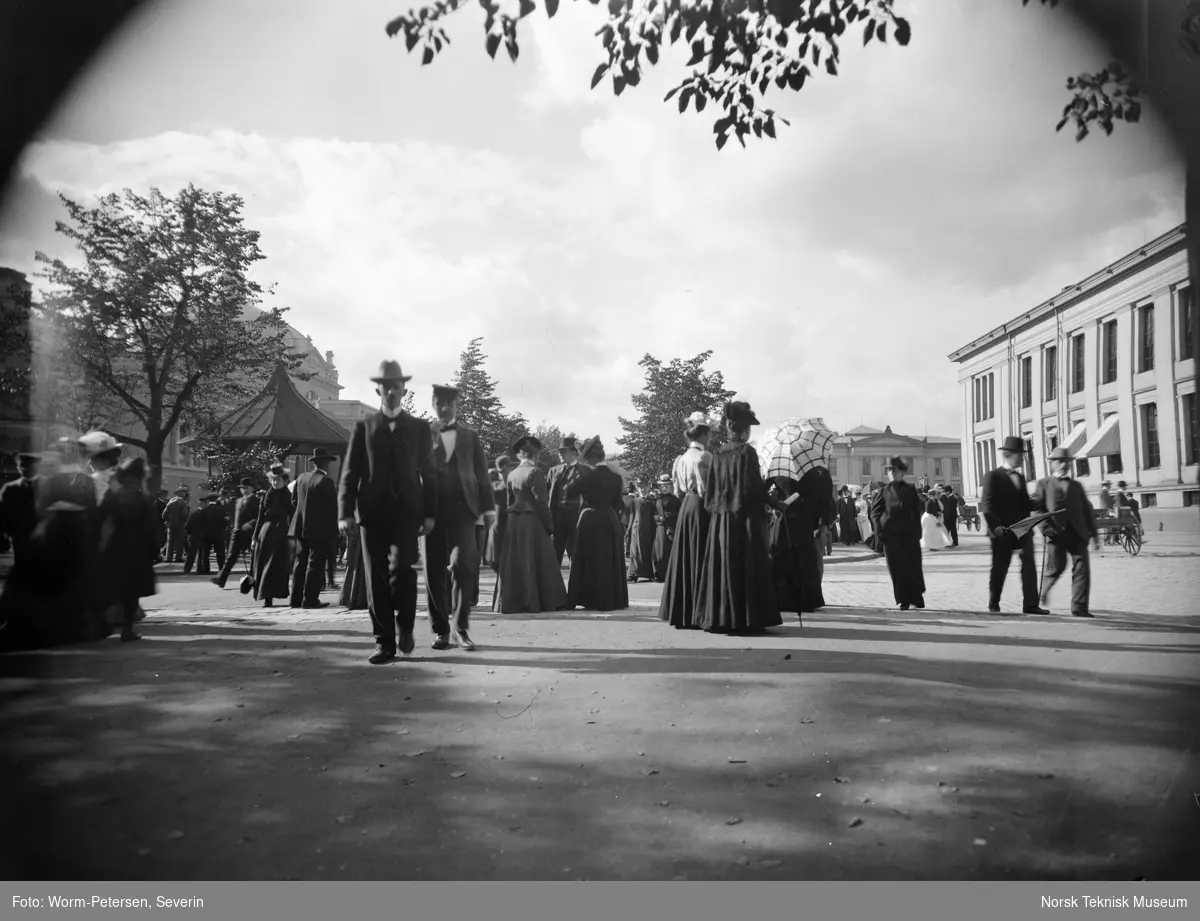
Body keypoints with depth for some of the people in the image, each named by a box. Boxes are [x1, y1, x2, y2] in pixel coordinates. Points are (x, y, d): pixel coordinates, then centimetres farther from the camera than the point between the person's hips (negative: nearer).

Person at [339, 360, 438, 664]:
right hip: (372, 511, 1)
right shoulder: (363, 427, 10)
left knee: (402, 566, -17)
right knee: (376, 577, 1)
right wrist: (346, 512, -5)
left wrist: (430, 513, 1)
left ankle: (405, 625, 8)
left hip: (407, 510, -1)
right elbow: (350, 471, 5)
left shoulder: (419, 428, 11)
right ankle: (384, 642, 9)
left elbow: (428, 473, 9)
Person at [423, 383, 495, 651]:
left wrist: (488, 507, 5)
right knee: (435, 571, 3)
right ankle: (440, 629, 14)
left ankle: (461, 627, -6)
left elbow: (481, 474, 11)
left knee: (462, 565, -14)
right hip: (432, 508, 1)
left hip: (462, 506, -1)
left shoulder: (470, 436, 14)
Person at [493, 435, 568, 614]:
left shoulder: (512, 474, 10)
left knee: (516, 563, 9)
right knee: (536, 563, 0)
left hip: (513, 523, 7)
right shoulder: (535, 472, -11)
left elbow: (510, 502, 13)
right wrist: (549, 526, -8)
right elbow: (541, 502, -13)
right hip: (532, 522, -7)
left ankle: (512, 602, 12)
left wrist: (514, 517, 18)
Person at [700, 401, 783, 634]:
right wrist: (776, 503, 0)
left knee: (723, 569, 8)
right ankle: (747, 619, 2)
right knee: (747, 569, 0)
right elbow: (754, 488, -12)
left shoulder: (718, 454, 7)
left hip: (721, 521, 6)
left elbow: (710, 490, 10)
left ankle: (720, 619, 11)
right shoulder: (747, 452, -10)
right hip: (745, 519, -6)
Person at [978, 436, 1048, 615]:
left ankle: (1030, 604, 2)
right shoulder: (993, 477, -6)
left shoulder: (1020, 477, 16)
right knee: (999, 568, 3)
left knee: (1029, 566, -1)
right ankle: (993, 604, 17)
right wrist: (995, 526, -22)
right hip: (1003, 532, -6)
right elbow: (987, 505, -13)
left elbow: (1024, 503, 18)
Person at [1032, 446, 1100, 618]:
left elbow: (1087, 510, 21)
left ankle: (1079, 607, -2)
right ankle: (1043, 590, 26)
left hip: (1077, 532, 4)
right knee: (1056, 567, -4)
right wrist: (1046, 526, -15)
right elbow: (1037, 505, 0)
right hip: (1056, 532, -3)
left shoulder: (1077, 486, 23)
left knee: (1082, 568, -5)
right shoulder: (1043, 484, 11)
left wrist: (1094, 533, 13)